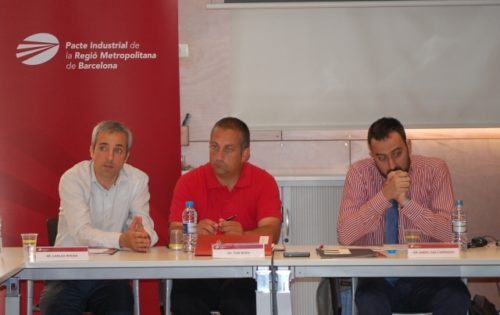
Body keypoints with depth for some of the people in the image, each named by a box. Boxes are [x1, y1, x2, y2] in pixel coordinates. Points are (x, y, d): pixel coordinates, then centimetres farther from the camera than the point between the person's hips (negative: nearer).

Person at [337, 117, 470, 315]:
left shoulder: (434, 170, -2)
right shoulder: (359, 173, -3)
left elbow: (448, 233, -11)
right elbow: (344, 236, -14)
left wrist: (406, 201, -22)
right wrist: (385, 195, -22)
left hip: (426, 277, 1)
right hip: (378, 278, -1)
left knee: (456, 297, -30)